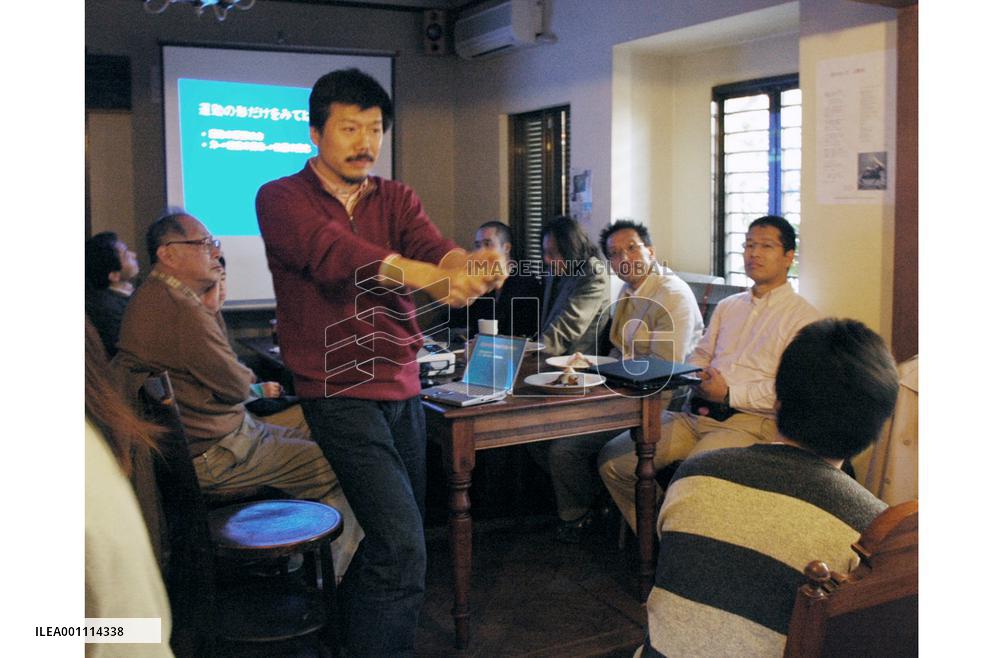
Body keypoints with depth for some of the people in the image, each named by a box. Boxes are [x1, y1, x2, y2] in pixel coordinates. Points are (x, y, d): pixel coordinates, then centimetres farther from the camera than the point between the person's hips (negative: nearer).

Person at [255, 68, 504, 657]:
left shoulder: (395, 198, 10)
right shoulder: (282, 199, -5)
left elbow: (433, 246, -11)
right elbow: (333, 250, -25)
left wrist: (469, 264, -36)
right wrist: (427, 275, -41)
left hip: (403, 388, 6)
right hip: (339, 392, -5)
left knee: (394, 537, 14)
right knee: (402, 545, -16)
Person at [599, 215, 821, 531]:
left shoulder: (803, 317, 0)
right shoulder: (727, 307, 23)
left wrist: (730, 394, -15)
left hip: (748, 422, -7)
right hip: (697, 412, 7)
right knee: (612, 460, -6)